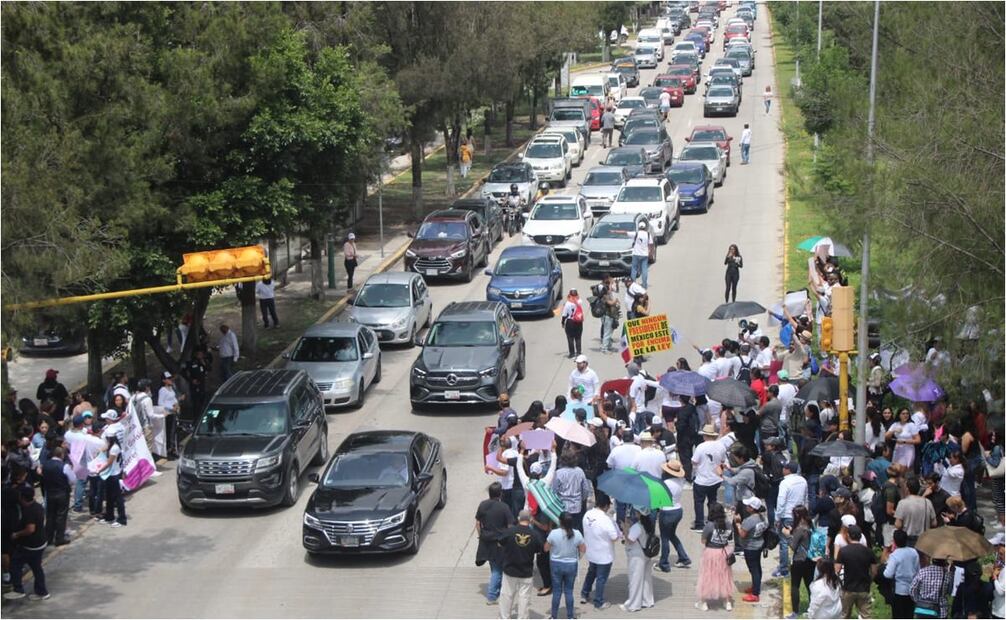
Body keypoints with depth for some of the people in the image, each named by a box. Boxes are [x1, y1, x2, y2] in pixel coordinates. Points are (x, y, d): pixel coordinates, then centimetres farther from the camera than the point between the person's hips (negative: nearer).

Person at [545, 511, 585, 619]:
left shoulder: (554, 533, -17)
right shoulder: (577, 534, -12)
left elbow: (546, 549, -6)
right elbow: (583, 549, -2)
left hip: (556, 565, -1)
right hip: (571, 565, 1)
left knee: (556, 591, 11)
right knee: (569, 591, 13)